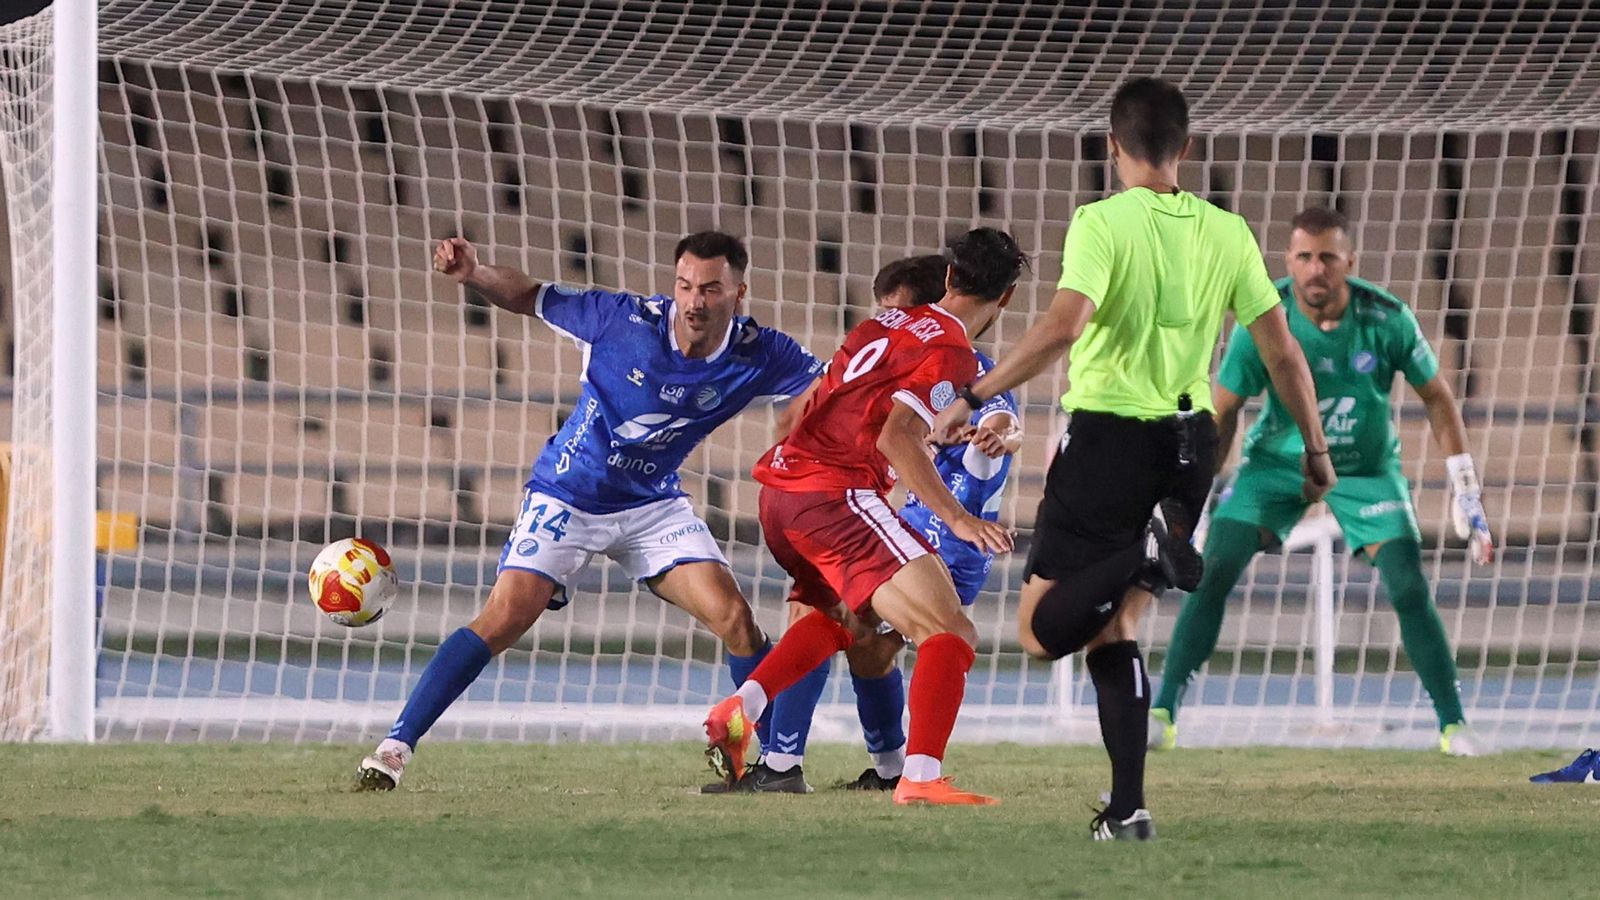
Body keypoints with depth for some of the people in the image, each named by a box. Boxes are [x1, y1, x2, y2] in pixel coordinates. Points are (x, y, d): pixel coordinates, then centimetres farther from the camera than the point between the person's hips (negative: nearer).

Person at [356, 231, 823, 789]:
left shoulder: (759, 356, -13)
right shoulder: (622, 320, -20)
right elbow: (529, 297, -9)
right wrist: (472, 274, -27)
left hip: (654, 506, 3)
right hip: (567, 498, -3)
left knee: (734, 618, -12)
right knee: (504, 620, -17)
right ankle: (396, 745, -13)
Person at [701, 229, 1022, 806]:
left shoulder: (886, 325, 18)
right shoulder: (949, 353, -6)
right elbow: (895, 439, -18)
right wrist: (957, 518, -22)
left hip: (779, 493, 9)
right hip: (837, 494, -9)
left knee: (846, 616, 33)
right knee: (951, 633, -12)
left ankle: (740, 708, 18)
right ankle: (921, 776, -30)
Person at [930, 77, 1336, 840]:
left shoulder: (1102, 223, -9)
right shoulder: (1227, 233, 6)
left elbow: (1062, 327, -23)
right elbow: (1282, 353, 9)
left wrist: (973, 398, -18)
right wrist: (1315, 448, 20)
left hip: (1107, 436, -5)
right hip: (1187, 443, 5)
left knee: (1043, 629, -1)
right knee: (1112, 630, 14)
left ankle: (1144, 555, -27)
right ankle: (1127, 807, 4)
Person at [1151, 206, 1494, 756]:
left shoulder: (1386, 319, -20)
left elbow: (1437, 398, -6)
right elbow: (1222, 410, -8)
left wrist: (1467, 496, -8)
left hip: (1366, 467, 0)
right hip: (1276, 460, 0)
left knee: (1410, 590, -13)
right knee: (1213, 572, -15)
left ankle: (1453, 725, 0)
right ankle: (1164, 712, -10)